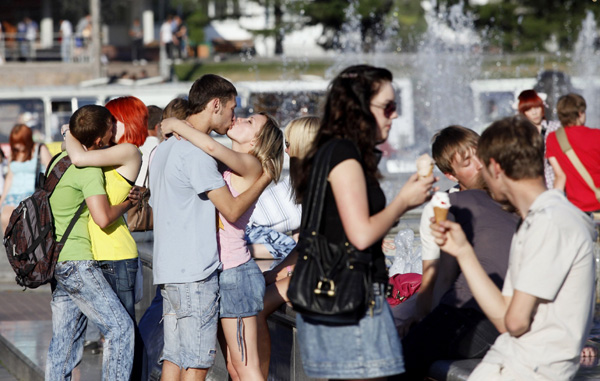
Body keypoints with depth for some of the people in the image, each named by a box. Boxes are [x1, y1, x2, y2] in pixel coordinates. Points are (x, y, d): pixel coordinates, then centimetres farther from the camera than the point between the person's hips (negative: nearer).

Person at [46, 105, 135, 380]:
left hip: (57, 262, 9)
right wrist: (126, 204, -6)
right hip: (76, 262, -9)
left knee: (65, 340, 10)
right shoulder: (90, 169, -15)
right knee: (120, 327, -7)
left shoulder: (61, 158, 11)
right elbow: (102, 218, -23)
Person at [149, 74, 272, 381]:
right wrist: (266, 177, -3)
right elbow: (232, 209, -14)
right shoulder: (197, 152, -13)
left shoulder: (164, 149, 18)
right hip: (195, 273, -9)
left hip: (168, 269, 9)